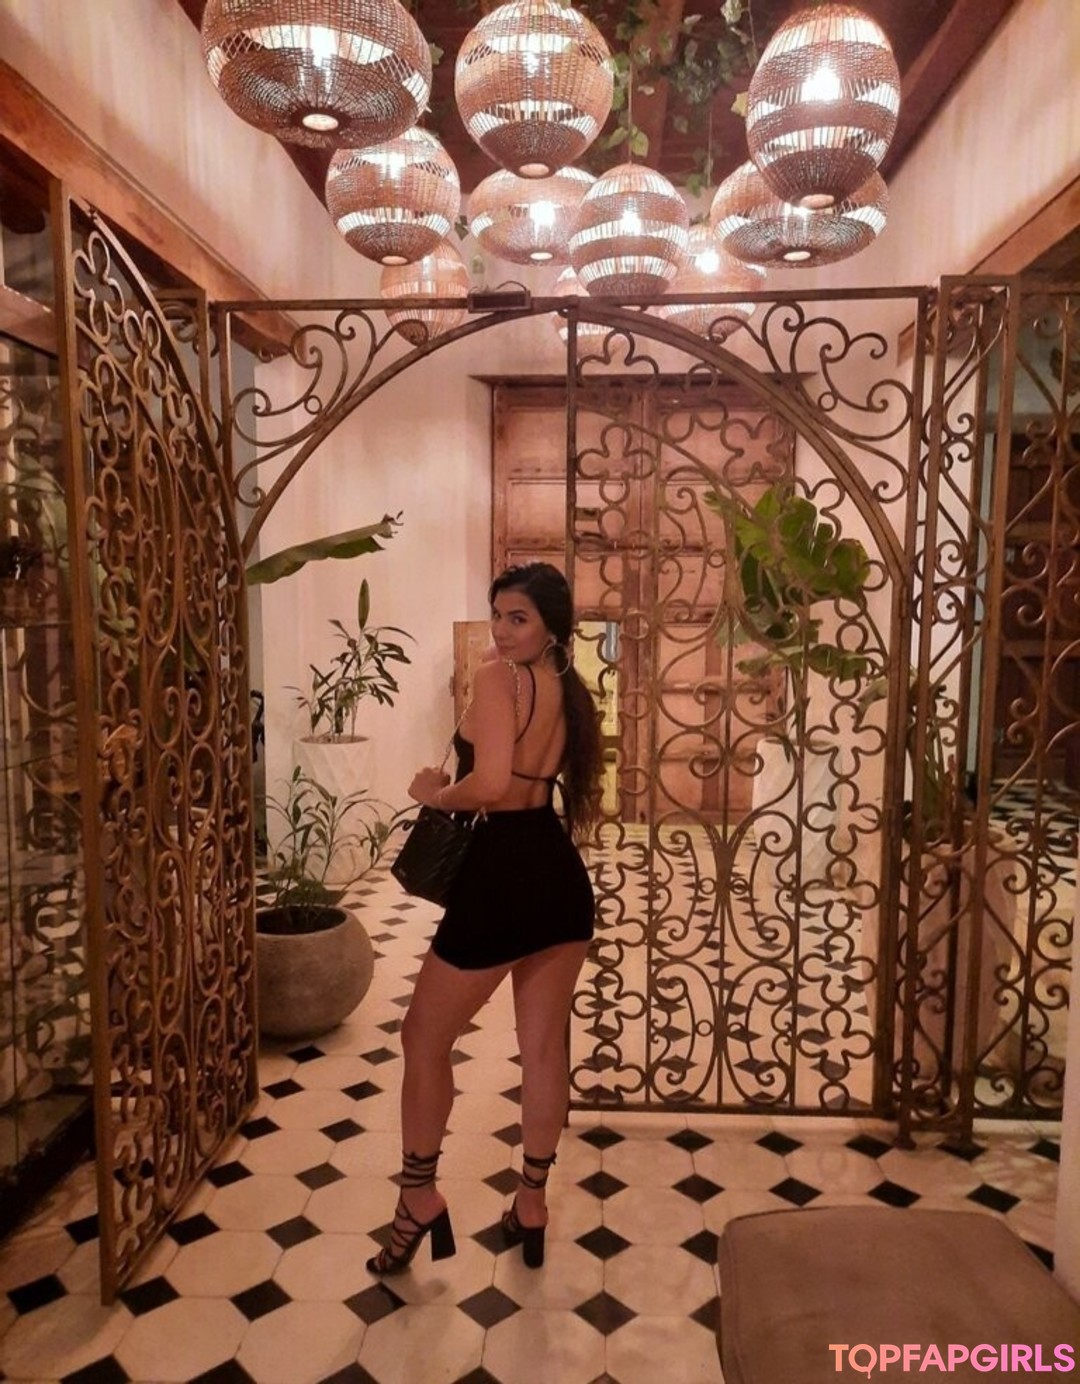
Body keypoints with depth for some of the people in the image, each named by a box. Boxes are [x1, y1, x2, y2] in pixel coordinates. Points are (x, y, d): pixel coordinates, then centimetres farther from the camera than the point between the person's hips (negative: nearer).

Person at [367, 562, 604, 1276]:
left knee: (425, 1037, 13)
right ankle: (532, 1203, 33)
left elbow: (490, 783, -26)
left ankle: (420, 1198, 25)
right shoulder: (572, 692, 10)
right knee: (545, 1044, 18)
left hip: (503, 876, -8)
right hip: (563, 876, 8)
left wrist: (435, 794, -7)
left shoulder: (497, 677, -15)